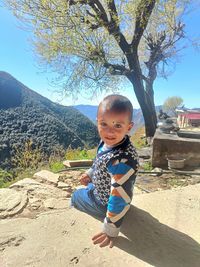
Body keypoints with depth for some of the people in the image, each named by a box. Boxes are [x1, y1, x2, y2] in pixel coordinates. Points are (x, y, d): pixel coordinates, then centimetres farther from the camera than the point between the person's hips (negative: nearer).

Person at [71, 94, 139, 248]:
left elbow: (119, 198, -36)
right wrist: (90, 174, 9)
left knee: (76, 197, 16)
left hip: (106, 204, -6)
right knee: (87, 187, 32)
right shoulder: (108, 142, -17)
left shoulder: (123, 160, -42)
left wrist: (110, 230, -27)